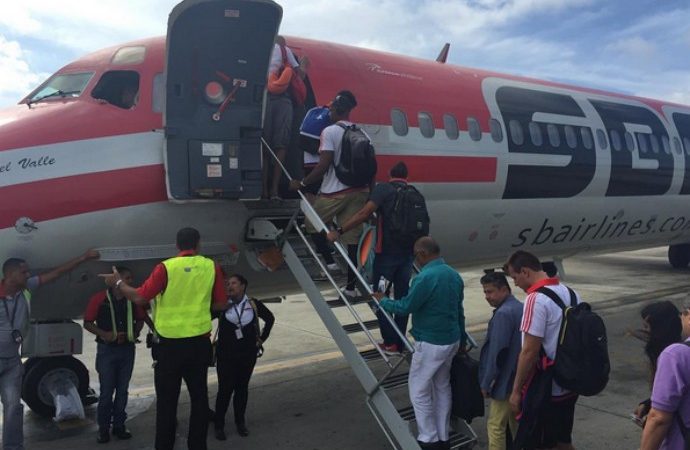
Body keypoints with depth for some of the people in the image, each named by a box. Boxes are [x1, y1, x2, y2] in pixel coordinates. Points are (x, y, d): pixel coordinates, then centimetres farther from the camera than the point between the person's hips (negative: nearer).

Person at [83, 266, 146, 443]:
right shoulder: (99, 299, -7)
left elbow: (140, 319, 16)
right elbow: (87, 323, -3)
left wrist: (135, 333, -1)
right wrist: (104, 334, -17)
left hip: (127, 349, 3)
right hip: (107, 349, -3)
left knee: (122, 390, 9)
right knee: (106, 391, 1)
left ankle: (119, 425, 19)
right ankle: (103, 428, 12)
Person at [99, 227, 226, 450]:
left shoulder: (166, 267, -11)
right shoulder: (212, 267, -3)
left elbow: (139, 298, -10)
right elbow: (220, 303, 3)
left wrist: (118, 282, 6)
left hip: (170, 343, -2)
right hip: (200, 342, 3)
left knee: (167, 399, 8)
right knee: (199, 396, 14)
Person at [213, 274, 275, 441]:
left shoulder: (253, 304, -3)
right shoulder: (222, 305, -7)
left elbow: (270, 318, 12)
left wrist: (262, 338, 9)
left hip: (248, 354, 2)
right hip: (226, 354, -2)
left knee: (242, 388, 11)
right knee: (225, 389, -1)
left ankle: (240, 422, 24)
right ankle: (219, 426, 12)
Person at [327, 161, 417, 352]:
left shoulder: (383, 189, -7)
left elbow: (364, 213, -20)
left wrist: (339, 231, -21)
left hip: (387, 252, -5)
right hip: (407, 253, 5)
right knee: (402, 298, 14)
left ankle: (390, 342, 6)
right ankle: (400, 343, 19)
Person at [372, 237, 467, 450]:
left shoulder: (425, 277, -23)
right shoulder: (454, 275, 5)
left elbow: (406, 307, -17)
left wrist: (383, 301, 1)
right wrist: (462, 338, 23)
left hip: (431, 344, -9)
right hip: (451, 340, 9)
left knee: (419, 391, 5)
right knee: (442, 387, 19)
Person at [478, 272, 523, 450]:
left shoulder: (503, 314, -21)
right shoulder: (521, 308, 7)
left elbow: (496, 352, -22)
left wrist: (486, 383, -14)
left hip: (506, 381, -9)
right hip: (522, 379, 9)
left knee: (496, 426, 1)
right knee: (517, 423, 21)